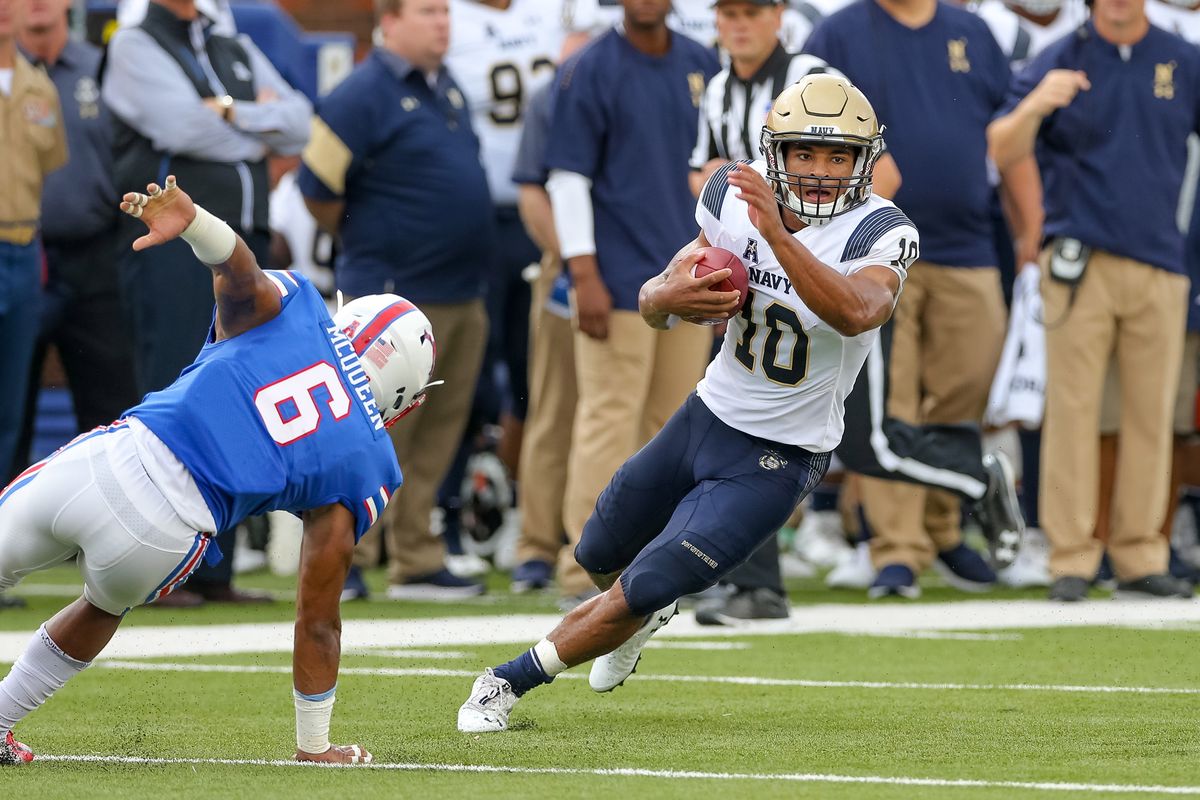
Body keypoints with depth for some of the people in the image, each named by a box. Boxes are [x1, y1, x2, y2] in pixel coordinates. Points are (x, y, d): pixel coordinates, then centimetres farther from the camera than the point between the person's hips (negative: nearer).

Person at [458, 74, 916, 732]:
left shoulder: (879, 234, -24)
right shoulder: (737, 199, -9)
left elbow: (856, 313, -46)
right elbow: (651, 306, 0)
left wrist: (778, 236, -56)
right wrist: (668, 295, -25)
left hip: (775, 461, -6)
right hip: (707, 415, 6)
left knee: (638, 595, -10)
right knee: (599, 558, 25)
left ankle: (509, 682, 13)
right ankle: (646, 614, 60)